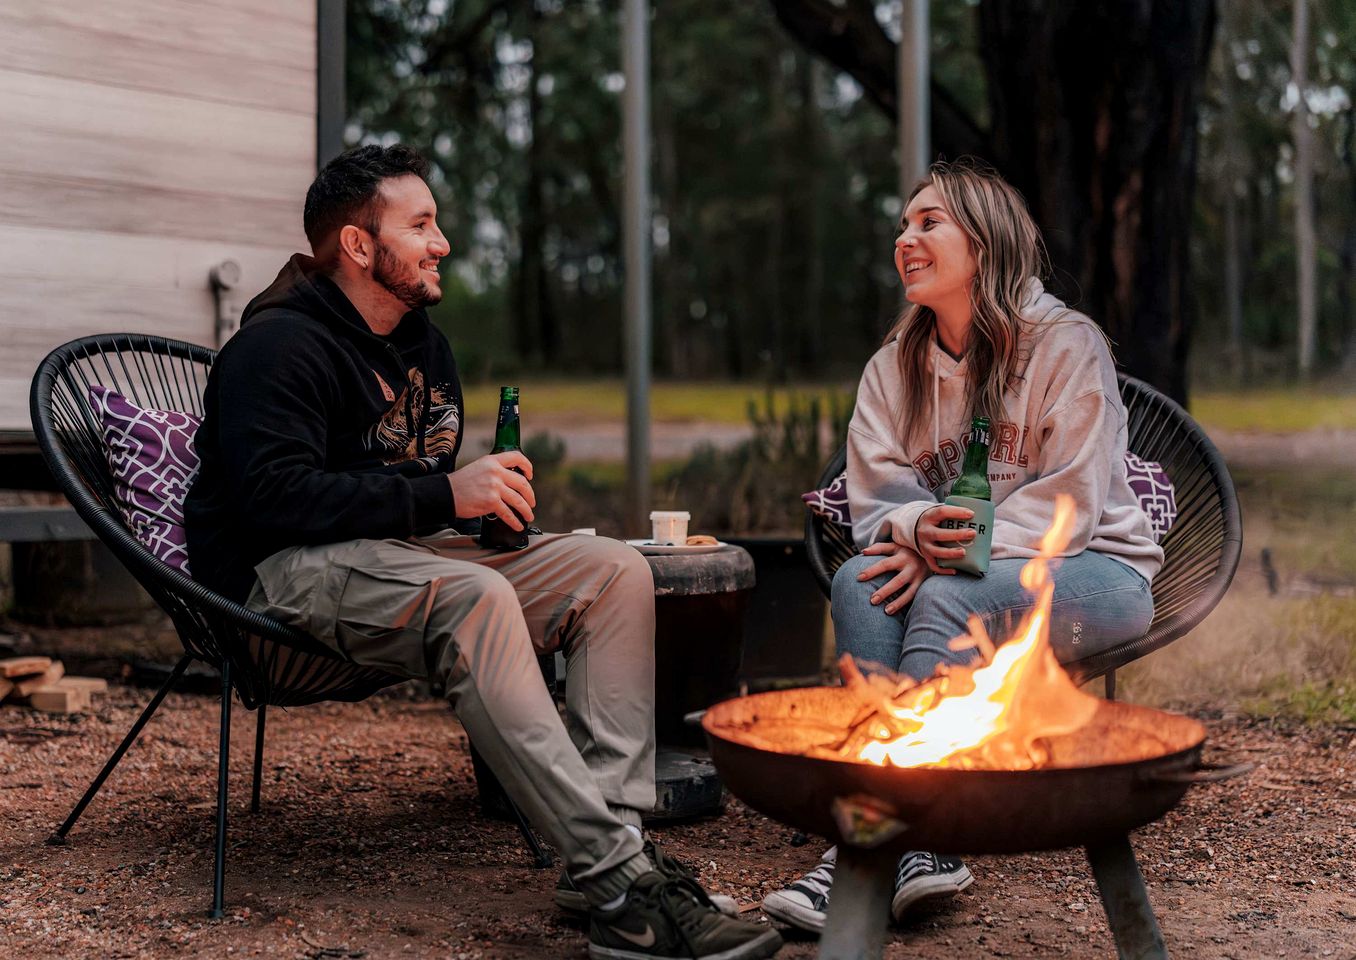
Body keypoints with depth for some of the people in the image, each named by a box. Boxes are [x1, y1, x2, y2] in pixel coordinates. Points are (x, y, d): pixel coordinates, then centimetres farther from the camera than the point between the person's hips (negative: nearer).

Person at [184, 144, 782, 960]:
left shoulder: (423, 342, 20)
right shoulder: (280, 345, -9)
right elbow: (275, 494, -23)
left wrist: (489, 494, 6)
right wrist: (442, 497, -24)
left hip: (403, 553, 9)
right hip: (286, 571, -9)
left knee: (616, 571, -9)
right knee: (477, 595, -38)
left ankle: (614, 829, -24)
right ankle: (616, 878, -40)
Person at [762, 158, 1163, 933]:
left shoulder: (1067, 345, -8)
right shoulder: (895, 366, 9)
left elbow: (1069, 501, -15)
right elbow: (874, 496, 0)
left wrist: (955, 553, -27)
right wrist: (917, 530, -25)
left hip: (1095, 569, -4)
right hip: (944, 565, 5)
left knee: (946, 599, -35)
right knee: (861, 579, -28)